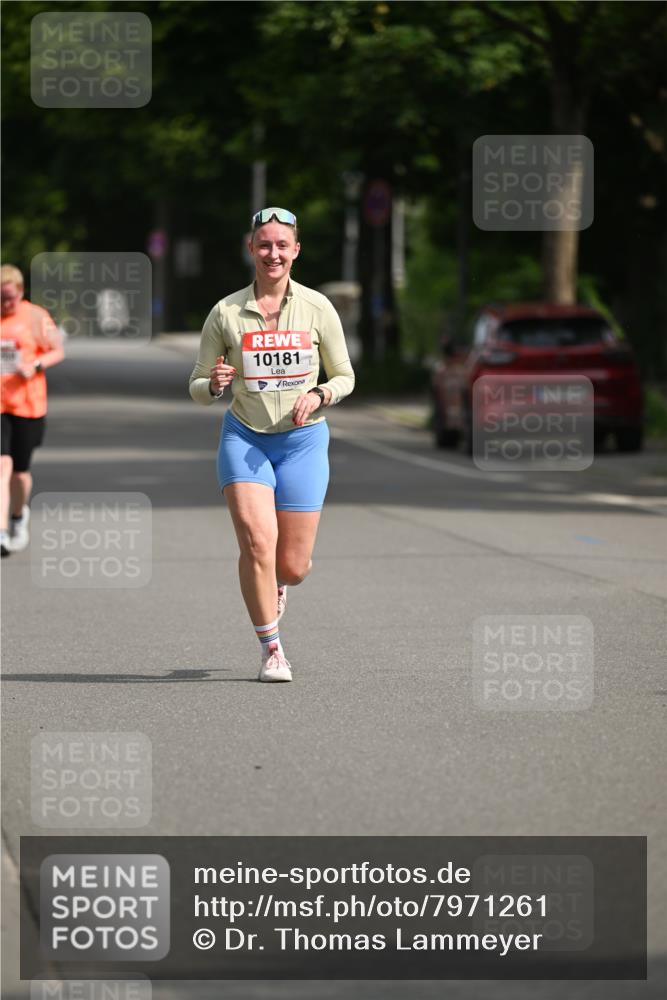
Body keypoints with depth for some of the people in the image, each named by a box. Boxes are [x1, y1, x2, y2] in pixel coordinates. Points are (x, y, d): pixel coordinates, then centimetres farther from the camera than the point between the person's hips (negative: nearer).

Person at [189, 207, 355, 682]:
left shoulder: (318, 308, -3)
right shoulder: (226, 313, -4)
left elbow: (345, 377, 7)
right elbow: (198, 388, 3)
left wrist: (318, 395, -14)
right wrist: (215, 384, -19)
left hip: (303, 441, 1)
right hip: (245, 438, -1)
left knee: (293, 566, 1)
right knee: (257, 540, -21)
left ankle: (276, 584, 41)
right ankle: (272, 649, -5)